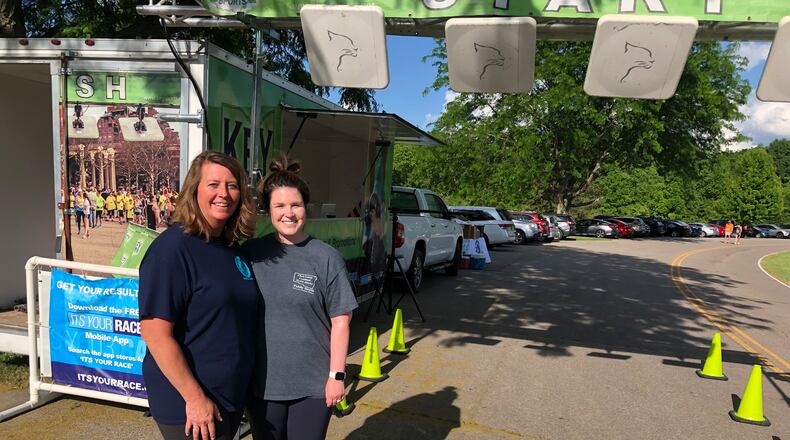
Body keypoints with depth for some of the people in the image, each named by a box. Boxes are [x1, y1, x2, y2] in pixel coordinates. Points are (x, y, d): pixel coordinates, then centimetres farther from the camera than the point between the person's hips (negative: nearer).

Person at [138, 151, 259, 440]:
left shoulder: (233, 248, 5)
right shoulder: (172, 248, -18)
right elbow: (155, 332, -21)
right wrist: (195, 398, -21)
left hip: (234, 394, 7)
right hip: (189, 403, -7)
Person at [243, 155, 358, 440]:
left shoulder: (326, 258, -8)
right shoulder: (251, 253, -1)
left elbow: (340, 321, -5)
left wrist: (336, 375, -6)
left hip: (313, 385, -2)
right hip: (262, 382, 2)